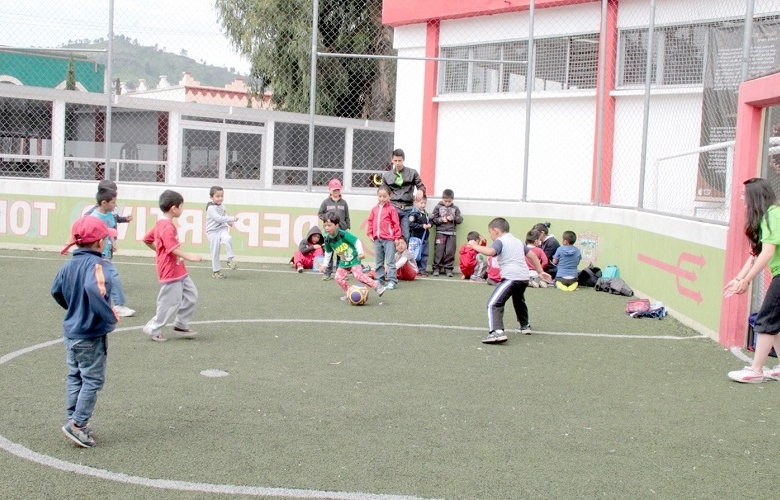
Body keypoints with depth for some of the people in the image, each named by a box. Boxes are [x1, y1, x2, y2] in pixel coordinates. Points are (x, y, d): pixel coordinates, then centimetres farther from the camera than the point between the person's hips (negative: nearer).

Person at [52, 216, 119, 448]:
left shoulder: (70, 264, 4)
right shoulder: (94, 264, -21)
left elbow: (56, 291, 15)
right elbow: (93, 288, -40)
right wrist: (110, 316, -30)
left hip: (71, 331, 8)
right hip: (91, 335, -8)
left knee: (75, 377, 16)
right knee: (93, 380, 2)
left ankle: (73, 419, 22)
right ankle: (77, 424, 1)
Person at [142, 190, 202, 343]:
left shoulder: (161, 224, 12)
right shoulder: (168, 226, -20)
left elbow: (147, 239, 21)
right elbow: (172, 248, -29)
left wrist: (159, 250, 24)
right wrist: (189, 256, -33)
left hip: (179, 271, 10)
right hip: (171, 271, -10)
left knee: (191, 296, 13)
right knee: (171, 302, -1)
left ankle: (181, 325, 22)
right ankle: (154, 329, 14)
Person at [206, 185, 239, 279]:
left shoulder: (222, 205, 7)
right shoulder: (211, 208, -16)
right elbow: (218, 218, -27)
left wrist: (228, 222, 9)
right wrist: (232, 219, -28)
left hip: (223, 228, 4)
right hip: (213, 231, -4)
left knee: (228, 239, -28)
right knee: (215, 251, 0)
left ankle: (230, 260, -16)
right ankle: (216, 271, 14)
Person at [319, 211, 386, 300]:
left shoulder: (343, 234, -25)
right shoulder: (328, 239, -7)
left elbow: (356, 241, -20)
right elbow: (328, 252, 11)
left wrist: (360, 252, -28)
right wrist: (325, 264, 13)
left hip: (354, 259, -6)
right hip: (343, 262, 6)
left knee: (358, 275, -21)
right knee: (338, 278, -3)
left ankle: (377, 286, -11)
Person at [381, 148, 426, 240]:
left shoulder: (412, 173, 7)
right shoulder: (386, 175, 12)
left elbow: (421, 186, 7)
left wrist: (420, 191, -16)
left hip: (407, 209, -1)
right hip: (393, 208, 1)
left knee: (406, 236, -3)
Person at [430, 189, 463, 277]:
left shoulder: (455, 208, 12)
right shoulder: (438, 207, 6)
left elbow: (460, 219, 7)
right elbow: (433, 219, 2)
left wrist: (453, 218, -9)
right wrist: (441, 219, -12)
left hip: (451, 233, 2)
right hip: (440, 232, -2)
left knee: (450, 252, -1)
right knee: (439, 251, -4)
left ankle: (448, 269, 6)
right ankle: (436, 268, 3)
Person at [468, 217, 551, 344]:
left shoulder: (500, 241, -1)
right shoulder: (517, 241, 24)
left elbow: (490, 252, -21)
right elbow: (532, 255, 25)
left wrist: (475, 246, -9)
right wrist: (540, 272, 29)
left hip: (511, 277, -9)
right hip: (524, 277, 9)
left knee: (493, 304, -15)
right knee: (519, 300, 36)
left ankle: (497, 332, -34)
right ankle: (525, 326, 51)